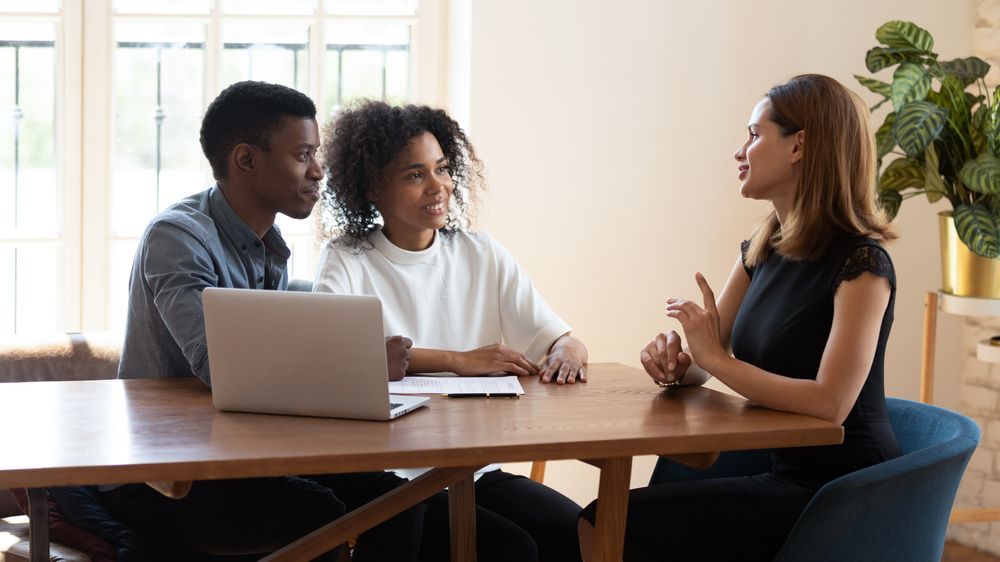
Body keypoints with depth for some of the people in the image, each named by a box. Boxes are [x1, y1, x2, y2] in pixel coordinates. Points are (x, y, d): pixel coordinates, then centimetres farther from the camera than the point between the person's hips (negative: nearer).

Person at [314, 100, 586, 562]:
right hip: (386, 477, -4)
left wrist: (567, 352, -18)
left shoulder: (483, 256, 12)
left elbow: (560, 339, 8)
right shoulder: (346, 261, 1)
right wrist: (459, 360, -23)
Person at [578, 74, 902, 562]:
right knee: (596, 523, -9)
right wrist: (676, 362, -9)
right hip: (781, 472, 7)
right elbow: (706, 361, 14)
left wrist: (716, 358, -16)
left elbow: (829, 403, -25)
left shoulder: (861, 265, -15)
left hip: (842, 489, -7)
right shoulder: (761, 251, 10)